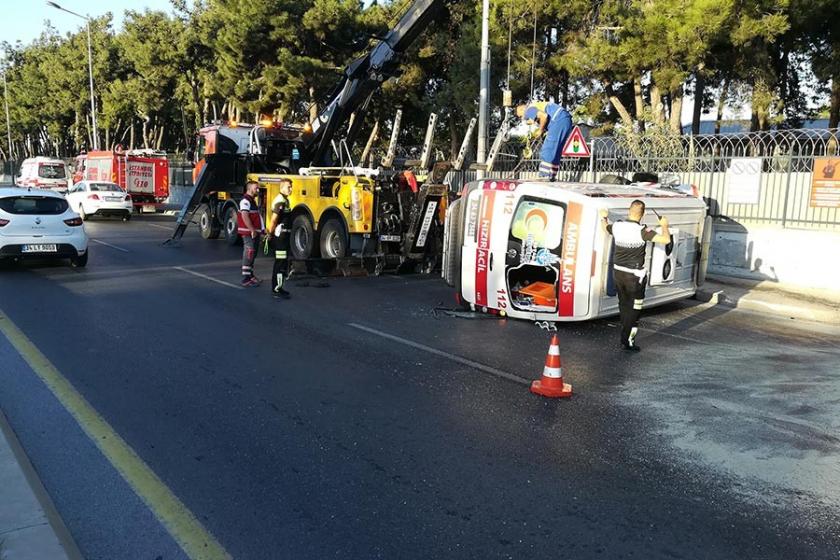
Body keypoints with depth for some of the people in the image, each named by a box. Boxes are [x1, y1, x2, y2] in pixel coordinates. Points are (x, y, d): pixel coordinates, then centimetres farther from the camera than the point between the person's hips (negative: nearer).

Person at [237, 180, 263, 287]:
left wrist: (259, 230, 21)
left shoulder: (252, 200, 18)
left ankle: (250, 275, 27)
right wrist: (252, 230, -26)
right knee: (248, 255, -10)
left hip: (255, 232, 10)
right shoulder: (245, 201, -15)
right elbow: (245, 216, -25)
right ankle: (246, 280, -9)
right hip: (249, 233, -10)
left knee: (252, 255, 17)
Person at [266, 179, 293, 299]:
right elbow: (274, 219, -22)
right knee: (280, 263, -7)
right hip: (279, 236, -10)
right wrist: (270, 233, -13)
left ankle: (278, 287, 25)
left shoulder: (285, 200, 15)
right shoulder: (280, 201, -17)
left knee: (283, 262, 16)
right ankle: (276, 290, -2)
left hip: (284, 235, 10)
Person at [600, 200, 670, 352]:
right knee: (634, 308, 5)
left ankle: (625, 338, 30)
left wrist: (604, 217, 40)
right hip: (635, 276, -6)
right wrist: (664, 225, -4)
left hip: (618, 272, 6)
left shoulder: (617, 226, -5)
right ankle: (627, 341, 7)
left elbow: (606, 226, 19)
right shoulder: (642, 231, -21)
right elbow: (666, 239, -23)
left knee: (623, 305, 19)